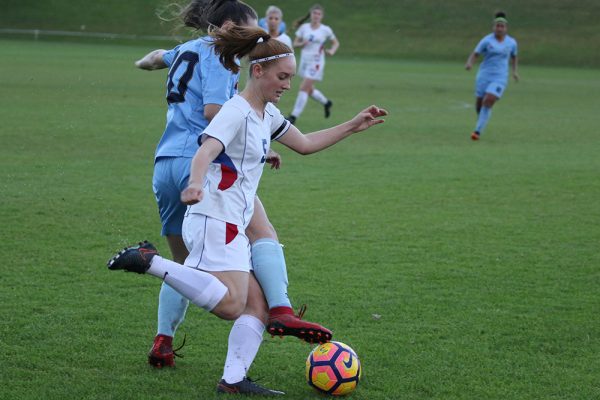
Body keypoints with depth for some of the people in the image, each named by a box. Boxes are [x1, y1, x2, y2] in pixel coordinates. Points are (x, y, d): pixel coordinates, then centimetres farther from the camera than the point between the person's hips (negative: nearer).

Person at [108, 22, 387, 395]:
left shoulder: (267, 114, 17)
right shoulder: (236, 112, -12)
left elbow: (305, 144, 32)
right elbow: (206, 151, -29)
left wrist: (354, 126, 29)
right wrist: (195, 184, -50)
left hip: (233, 228, 10)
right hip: (214, 220, -10)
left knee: (258, 307, 4)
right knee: (231, 305, -25)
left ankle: (234, 381, 1)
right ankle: (149, 261, -19)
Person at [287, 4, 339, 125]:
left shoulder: (325, 30, -4)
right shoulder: (304, 27, 3)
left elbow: (336, 43, 9)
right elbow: (295, 43, 6)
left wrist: (332, 51, -11)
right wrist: (302, 44, -16)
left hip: (316, 63, -5)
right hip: (304, 60, 5)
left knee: (303, 89, -13)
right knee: (309, 90, 16)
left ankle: (294, 116, -10)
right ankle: (326, 103, 44)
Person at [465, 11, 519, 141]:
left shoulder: (512, 42, 3)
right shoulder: (487, 40, -4)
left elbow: (514, 57, 21)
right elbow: (474, 55, -7)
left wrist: (515, 72, 9)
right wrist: (469, 64, -27)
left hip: (500, 78, -1)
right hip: (484, 76, 1)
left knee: (488, 103, -19)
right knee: (479, 104, 9)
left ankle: (478, 131, -14)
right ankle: (482, 120, 44)